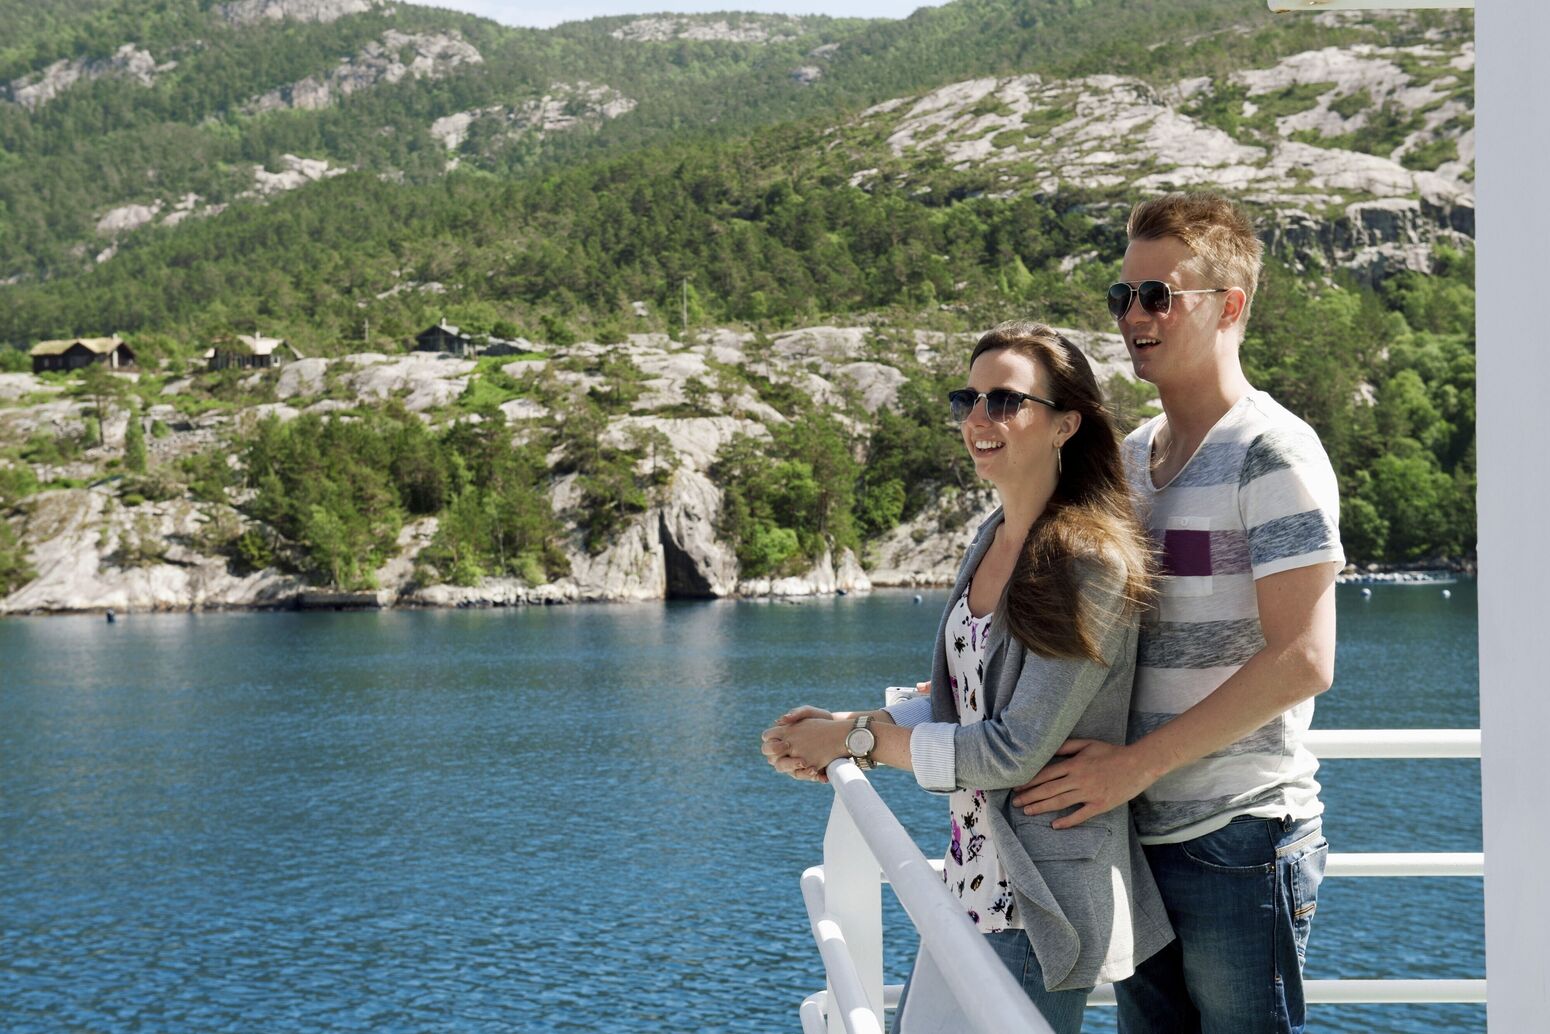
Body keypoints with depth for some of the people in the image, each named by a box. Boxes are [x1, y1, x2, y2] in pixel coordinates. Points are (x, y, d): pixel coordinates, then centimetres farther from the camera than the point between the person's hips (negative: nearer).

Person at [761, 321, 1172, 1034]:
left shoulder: (1092, 562, -18)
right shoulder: (992, 538, 8)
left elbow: (1014, 752, -20)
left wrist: (859, 737, -11)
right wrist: (837, 737, -1)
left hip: (1045, 907, -8)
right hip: (975, 887, 8)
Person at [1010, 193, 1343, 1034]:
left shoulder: (1271, 452, -11)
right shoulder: (1128, 456, 14)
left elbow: (1302, 662, -19)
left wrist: (1138, 762, -19)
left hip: (1238, 841, -8)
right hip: (1141, 835, 8)